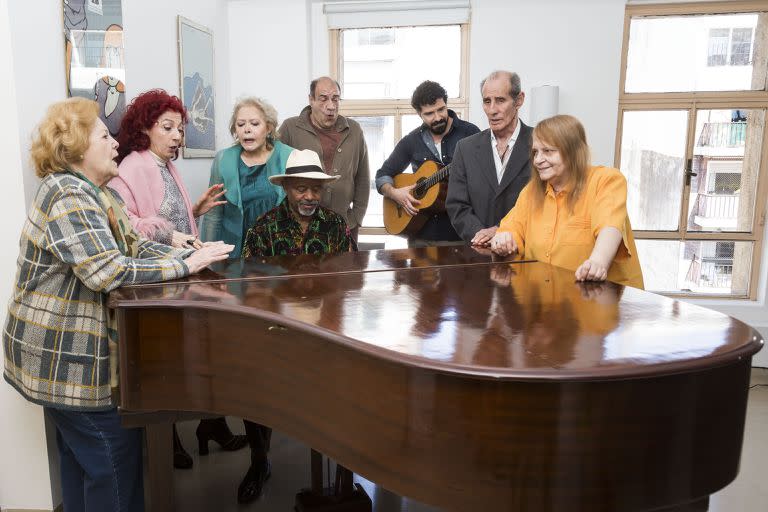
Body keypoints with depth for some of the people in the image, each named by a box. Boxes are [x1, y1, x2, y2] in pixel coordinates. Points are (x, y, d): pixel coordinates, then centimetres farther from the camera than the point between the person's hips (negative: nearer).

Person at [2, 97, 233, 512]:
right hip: (65, 356, -10)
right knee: (116, 464, 0)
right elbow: (109, 271, -31)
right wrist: (186, 265, -25)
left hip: (69, 352, 10)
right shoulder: (69, 196, -21)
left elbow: (132, 245, 8)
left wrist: (190, 254, -8)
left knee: (80, 456, 22)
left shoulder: (90, 192, 11)